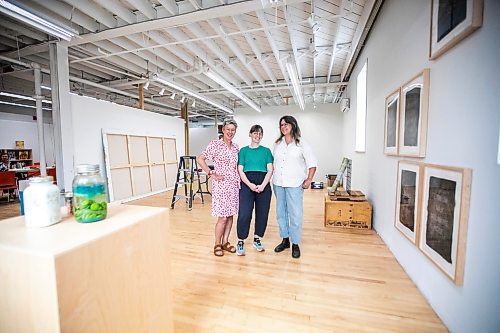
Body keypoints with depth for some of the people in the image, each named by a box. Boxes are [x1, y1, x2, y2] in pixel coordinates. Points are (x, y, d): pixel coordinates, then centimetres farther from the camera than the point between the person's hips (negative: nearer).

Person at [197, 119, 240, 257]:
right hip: (221, 185, -5)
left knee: (230, 215, 12)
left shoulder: (236, 147, 11)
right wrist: (212, 174, -13)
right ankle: (217, 244, 19)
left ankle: (225, 242, 28)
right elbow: (200, 159, -10)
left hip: (234, 185, 6)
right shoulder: (215, 144, -6)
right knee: (222, 217, -2)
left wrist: (239, 180, 8)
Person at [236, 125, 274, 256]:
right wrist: (250, 185, -13)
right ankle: (240, 242, 10)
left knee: (262, 213, 6)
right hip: (247, 184, -2)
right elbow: (240, 170, 2)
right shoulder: (243, 150, 9)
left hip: (263, 185, 2)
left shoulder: (266, 150, 12)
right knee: (244, 214, -8)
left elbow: (270, 170, 4)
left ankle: (257, 239, 27)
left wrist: (263, 185, -11)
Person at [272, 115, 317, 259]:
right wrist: (273, 177, 8)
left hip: (294, 184, -4)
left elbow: (312, 163, -2)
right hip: (278, 183, 5)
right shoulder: (277, 144, 11)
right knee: (281, 213, 12)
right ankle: (285, 240, 29)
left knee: (295, 214, -2)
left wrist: (309, 179, -7)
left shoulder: (301, 143, -2)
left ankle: (295, 244, 15)